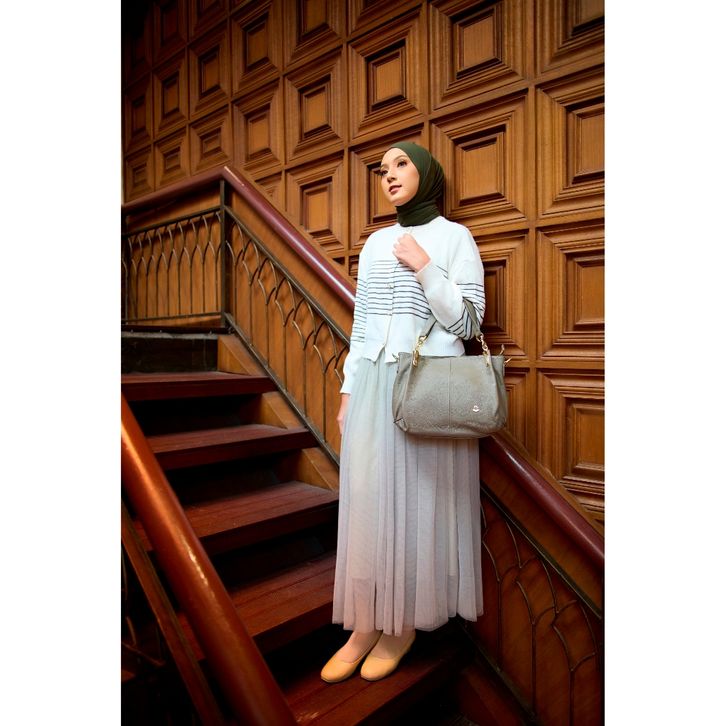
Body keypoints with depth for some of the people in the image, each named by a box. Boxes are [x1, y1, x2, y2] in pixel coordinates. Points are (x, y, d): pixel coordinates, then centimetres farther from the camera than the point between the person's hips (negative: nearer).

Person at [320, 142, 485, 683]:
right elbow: (361, 323, 15)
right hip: (375, 386, 5)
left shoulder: (454, 236, 2)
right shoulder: (375, 243, 16)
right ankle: (367, 623, 20)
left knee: (418, 500, 2)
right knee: (368, 497, 5)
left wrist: (423, 266, -12)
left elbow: (467, 322, -5)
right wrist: (349, 390, 10)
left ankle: (406, 622, 21)